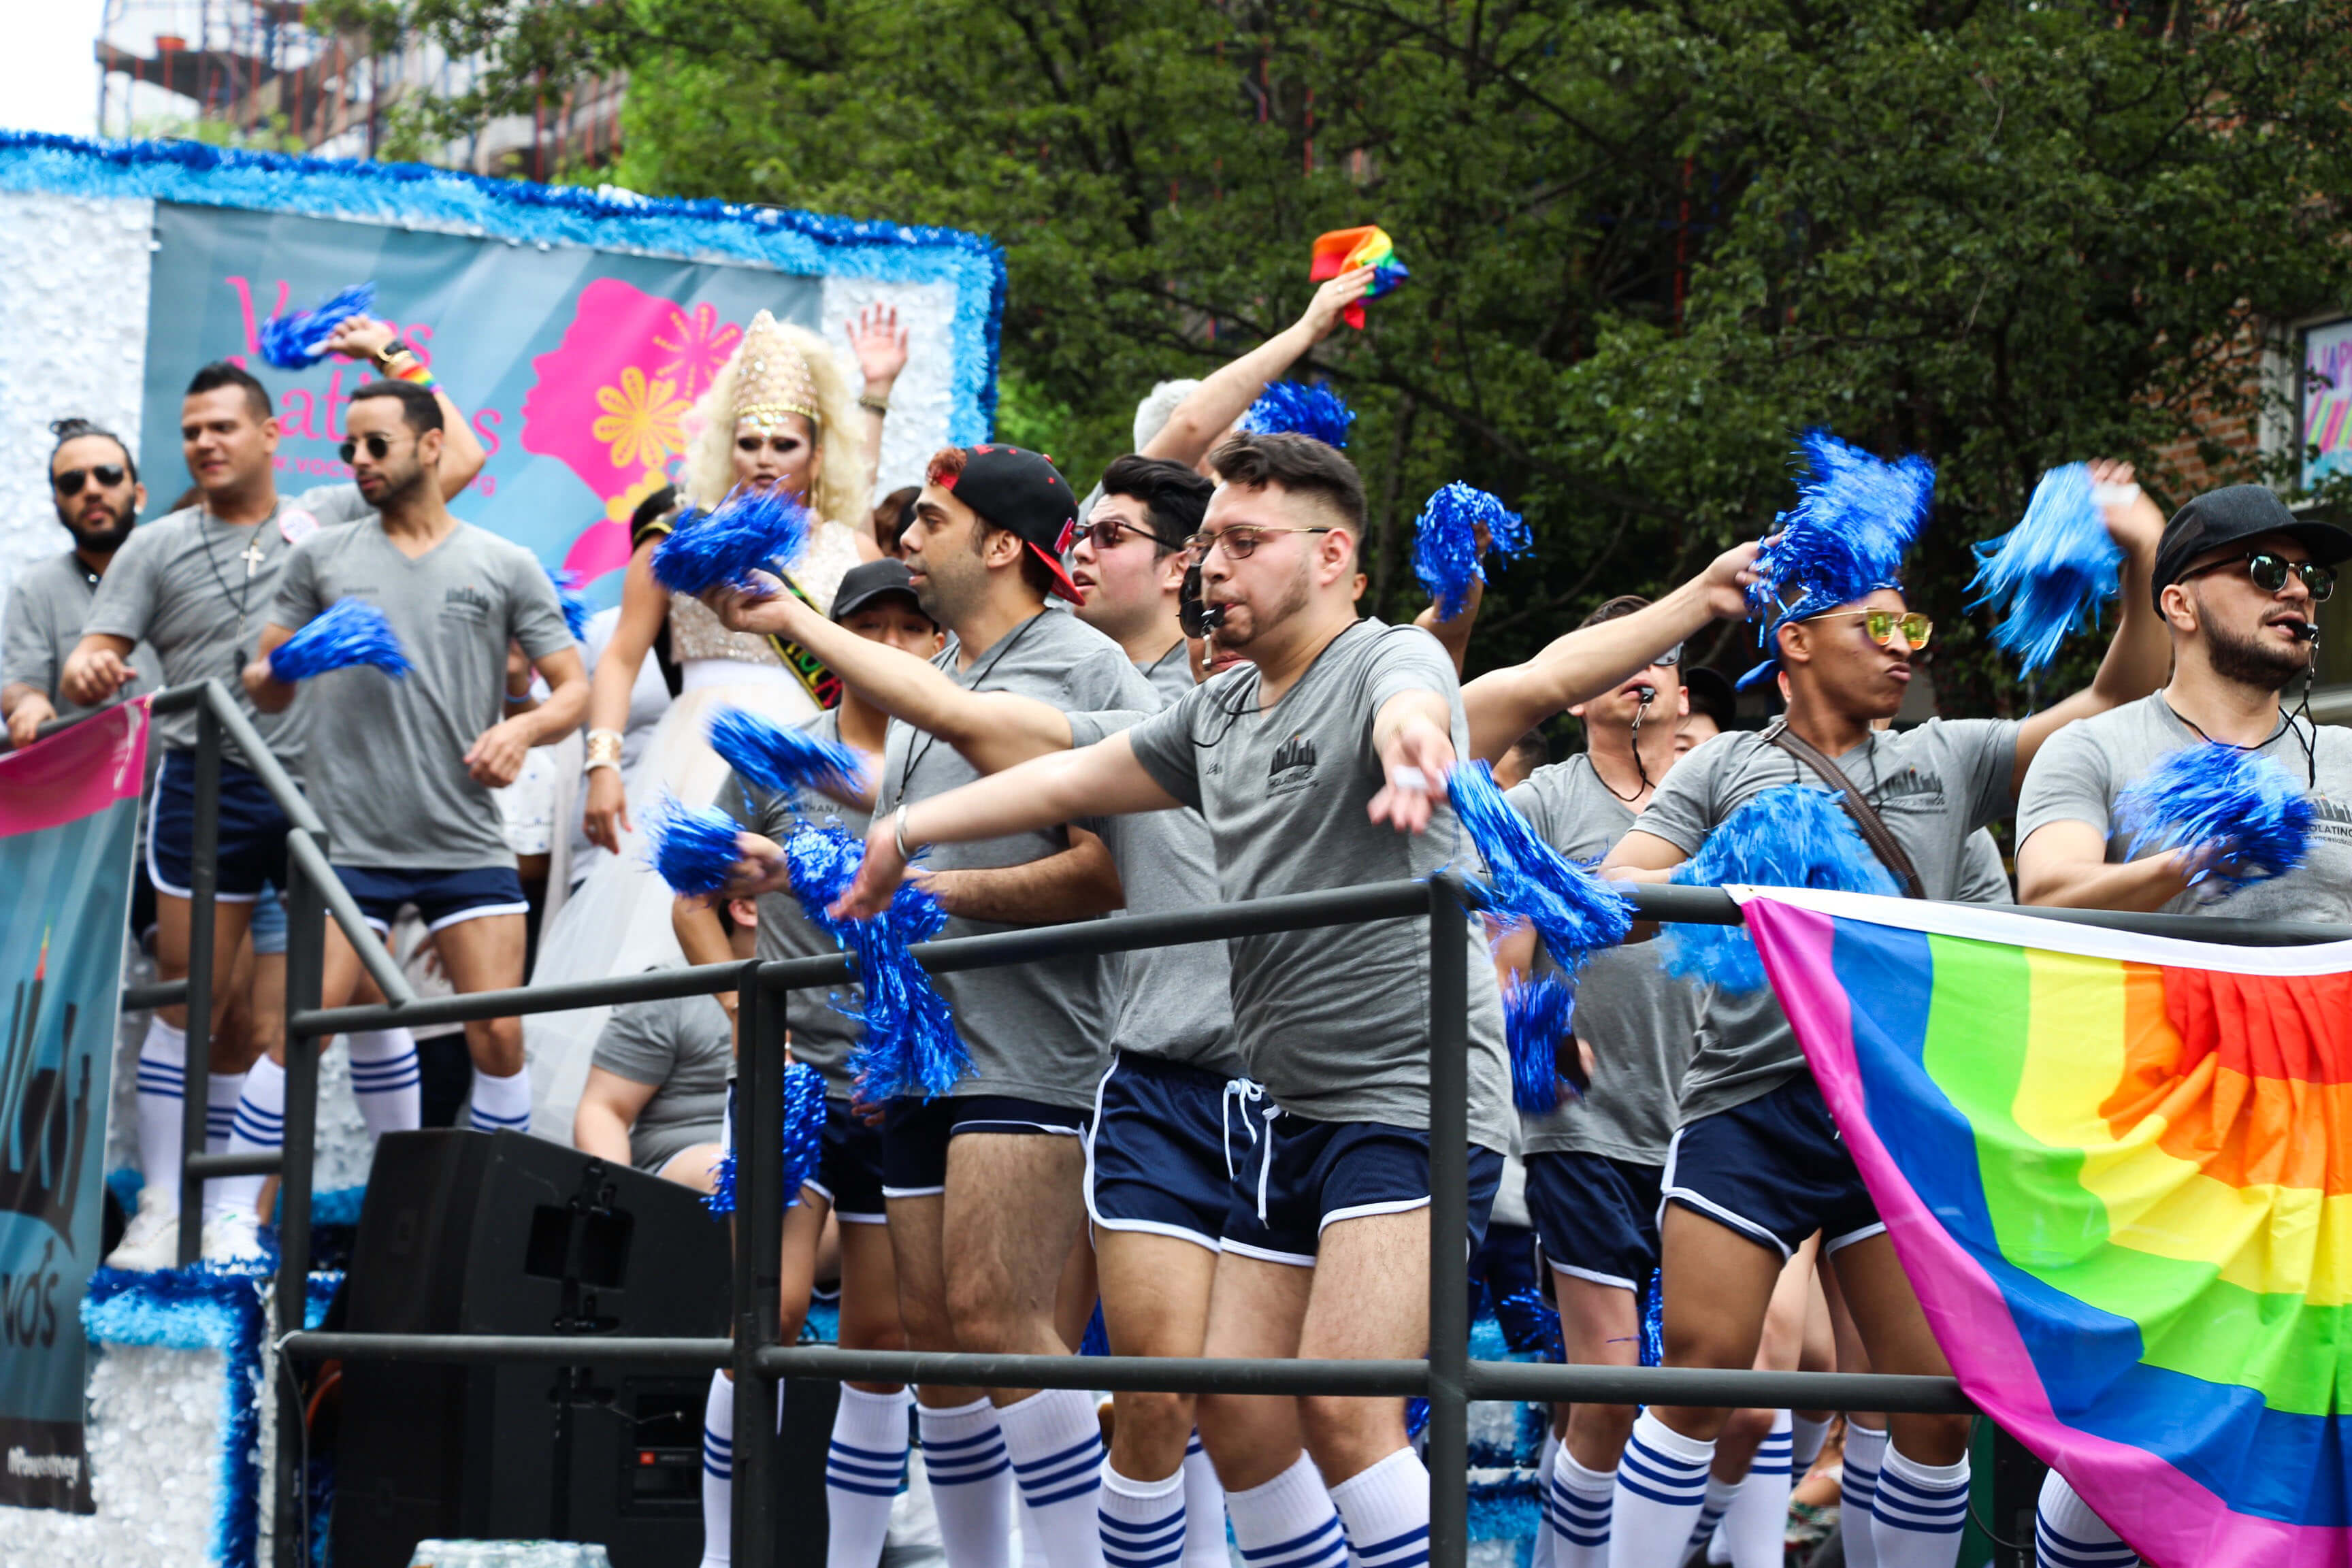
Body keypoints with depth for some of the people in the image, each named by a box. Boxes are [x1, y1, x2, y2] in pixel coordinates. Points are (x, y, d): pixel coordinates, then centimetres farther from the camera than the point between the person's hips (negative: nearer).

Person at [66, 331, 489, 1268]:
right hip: (209, 792, 0)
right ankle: (163, 1210, 4)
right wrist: (85, 672, -19)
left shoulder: (336, 519, 11)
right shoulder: (157, 548, 10)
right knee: (189, 997, 0)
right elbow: (95, 663, 4)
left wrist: (395, 361, 12)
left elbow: (459, 461, 12)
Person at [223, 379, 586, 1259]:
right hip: (350, 844, -1)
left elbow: (573, 687, 10)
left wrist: (523, 729, -10)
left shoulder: (505, 568, 9)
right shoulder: (322, 558, 11)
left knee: (499, 1036, -2)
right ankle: (235, 1224, -4)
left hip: (470, 845, 1)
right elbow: (265, 689, 11)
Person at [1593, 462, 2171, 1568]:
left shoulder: (1947, 762, 19)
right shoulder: (1727, 769, 13)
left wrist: (2140, 563, 3)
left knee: (1938, 1406, -1)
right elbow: (1614, 891, 4)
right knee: (1698, 1380, -8)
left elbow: (2118, 706, 17)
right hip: (1751, 1103, -2)